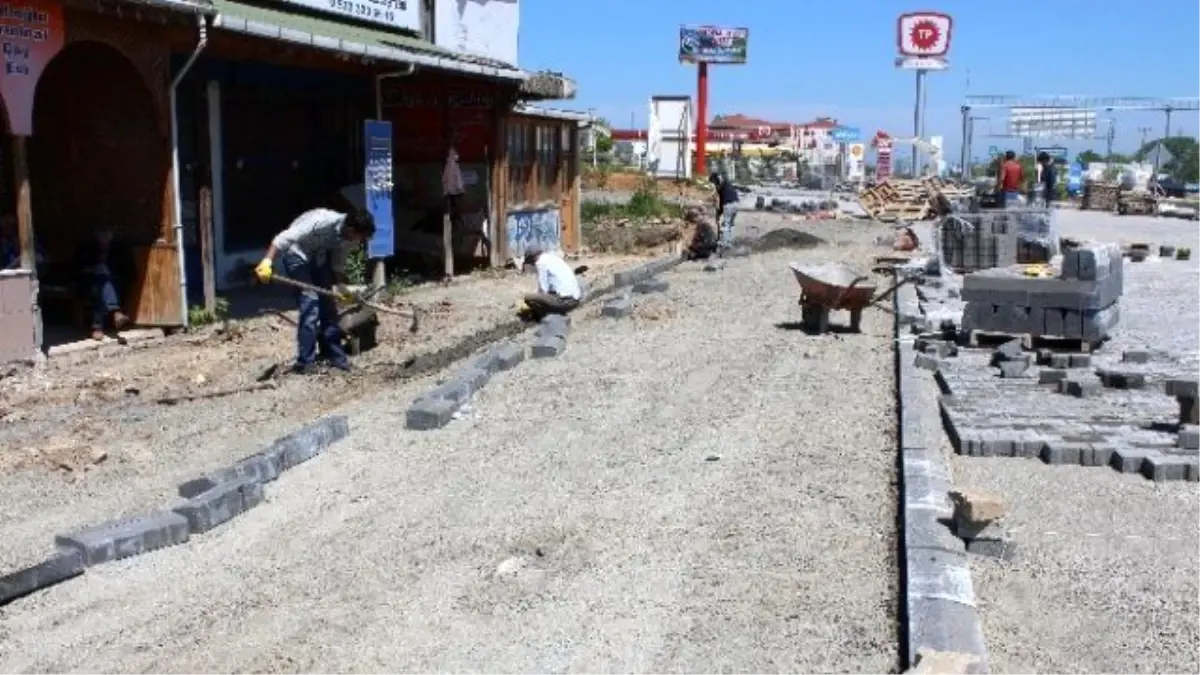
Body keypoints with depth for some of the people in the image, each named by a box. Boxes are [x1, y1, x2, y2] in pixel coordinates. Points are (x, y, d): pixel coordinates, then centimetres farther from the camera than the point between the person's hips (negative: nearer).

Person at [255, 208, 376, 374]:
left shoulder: (350, 238, -14)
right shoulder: (322, 222, -36)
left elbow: (338, 263, 2)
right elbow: (284, 238, -36)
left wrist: (341, 286, -6)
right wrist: (267, 262, -41)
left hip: (319, 256, 7)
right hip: (298, 254, -7)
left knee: (328, 304, 4)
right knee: (310, 303, -15)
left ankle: (333, 354, 15)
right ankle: (305, 362, -11)